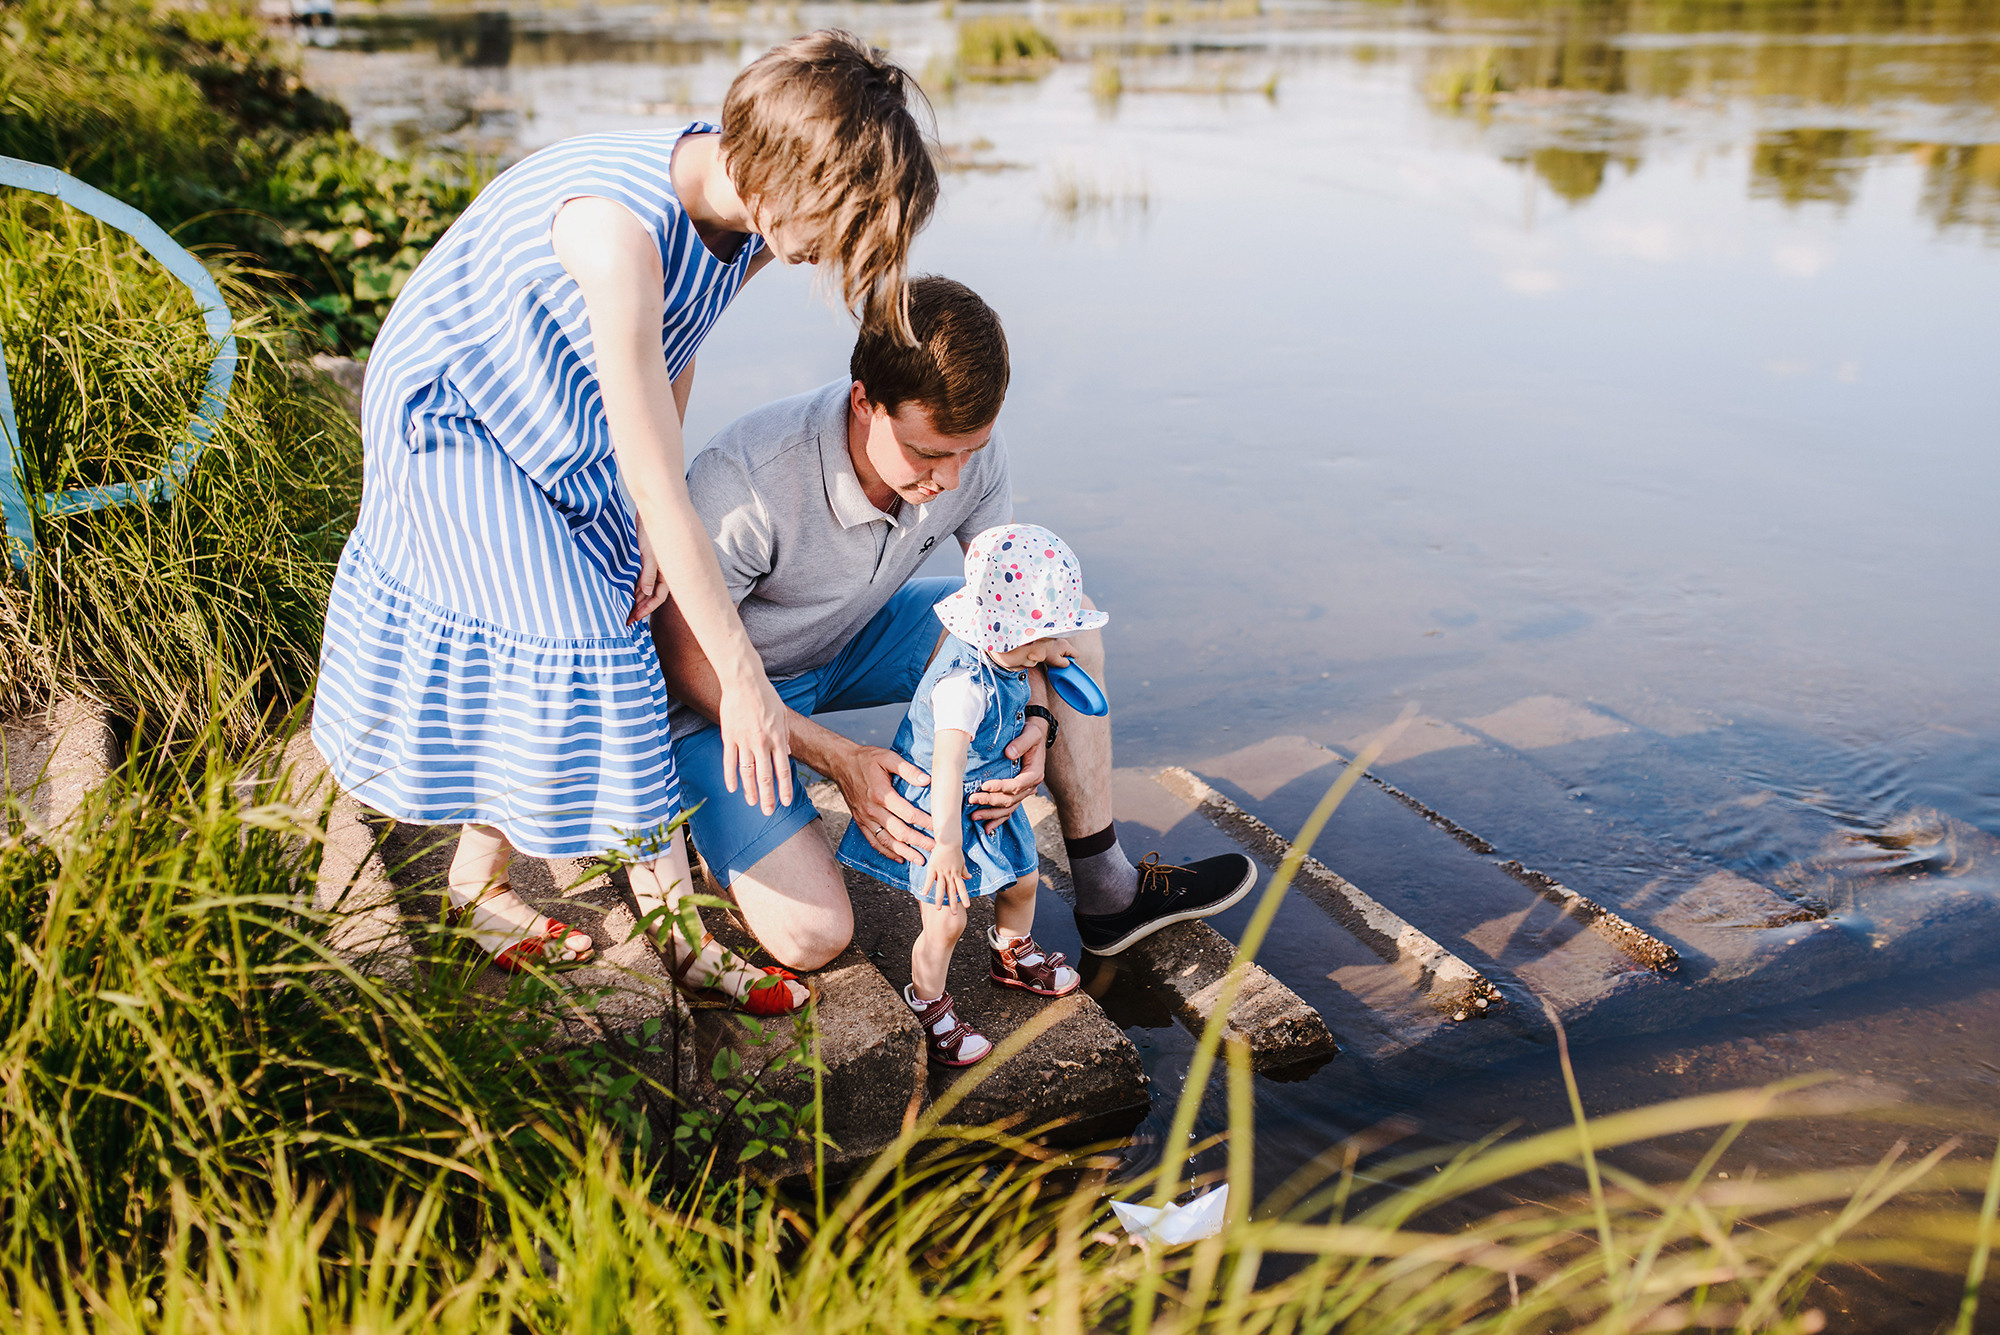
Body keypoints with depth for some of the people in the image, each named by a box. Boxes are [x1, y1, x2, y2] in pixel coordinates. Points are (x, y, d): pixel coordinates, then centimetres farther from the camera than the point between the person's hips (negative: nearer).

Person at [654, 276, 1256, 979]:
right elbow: (683, 656, -25)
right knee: (812, 936, -21)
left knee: (1067, 617, -8)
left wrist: (1036, 719, -23)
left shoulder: (967, 447, -19)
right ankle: (710, 819, 11)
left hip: (851, 641, 6)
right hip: (728, 686, -6)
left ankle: (1108, 893, 1)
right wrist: (842, 759, -31)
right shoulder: (743, 482, -36)